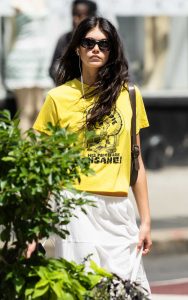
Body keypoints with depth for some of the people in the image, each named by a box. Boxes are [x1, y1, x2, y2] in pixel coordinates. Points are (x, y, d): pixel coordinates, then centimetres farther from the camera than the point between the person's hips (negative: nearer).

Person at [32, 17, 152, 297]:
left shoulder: (129, 95, 9)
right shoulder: (59, 97, 3)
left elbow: (136, 161, 13)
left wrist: (145, 220, 9)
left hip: (119, 210, 3)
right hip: (77, 207, -3)